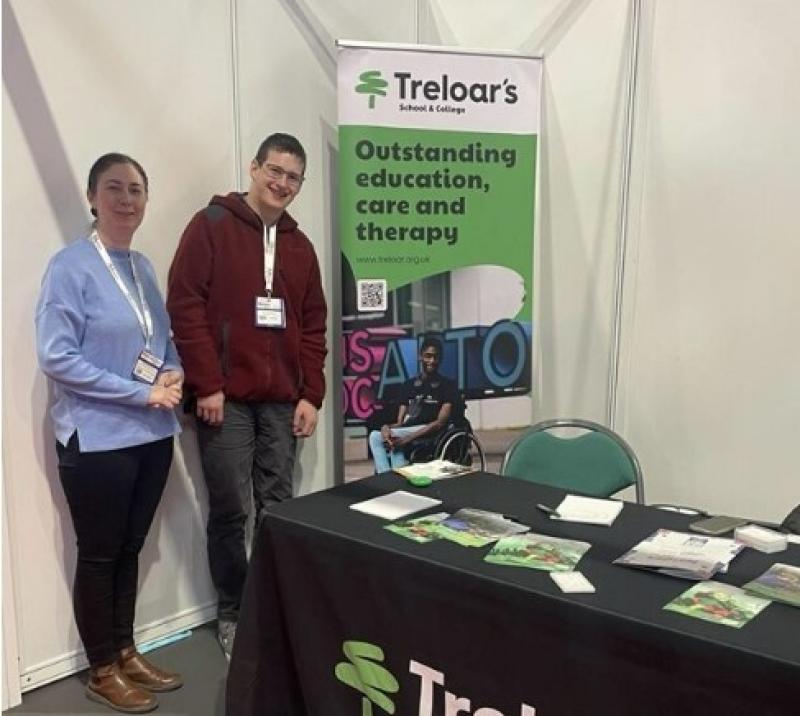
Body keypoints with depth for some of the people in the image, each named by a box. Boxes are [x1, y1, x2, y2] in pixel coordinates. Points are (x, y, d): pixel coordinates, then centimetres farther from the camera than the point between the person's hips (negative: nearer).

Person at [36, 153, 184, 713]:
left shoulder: (143, 266, 8)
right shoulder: (70, 267, -13)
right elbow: (56, 358, -18)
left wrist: (174, 374, -6)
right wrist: (142, 392, -18)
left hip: (152, 433, 7)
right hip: (98, 438, -6)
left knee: (130, 549, 18)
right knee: (100, 556, 9)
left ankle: (126, 653, 34)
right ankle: (103, 671, 26)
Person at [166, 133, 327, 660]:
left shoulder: (300, 246, 16)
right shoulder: (211, 226, -1)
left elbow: (313, 326, 14)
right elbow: (185, 305, -8)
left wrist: (311, 394, 5)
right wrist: (206, 384, -13)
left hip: (282, 401, 5)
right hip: (225, 397, -4)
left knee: (278, 509, 8)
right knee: (230, 512, 1)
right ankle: (232, 613, 19)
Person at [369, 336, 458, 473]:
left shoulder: (447, 385, 4)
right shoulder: (409, 384, 18)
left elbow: (440, 423, -9)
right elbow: (400, 423, 12)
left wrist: (408, 438, -21)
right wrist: (387, 427, -15)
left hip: (432, 435, -4)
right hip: (404, 434, 4)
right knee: (375, 436, -26)